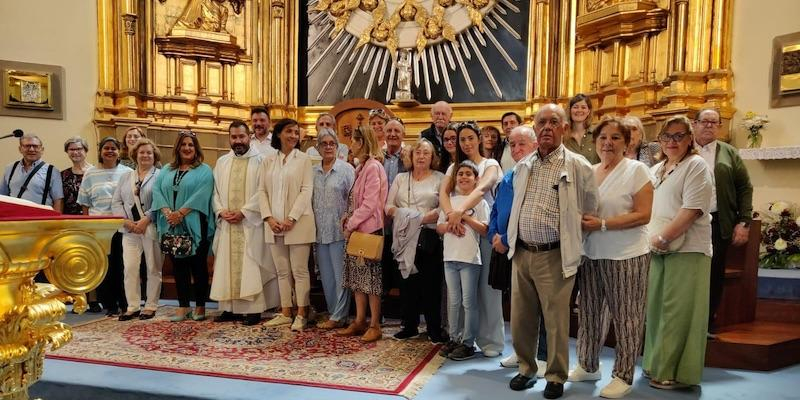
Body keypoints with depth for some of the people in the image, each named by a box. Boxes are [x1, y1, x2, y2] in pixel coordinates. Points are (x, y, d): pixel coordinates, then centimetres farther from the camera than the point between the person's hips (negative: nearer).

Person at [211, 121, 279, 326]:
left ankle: (253, 309, 2)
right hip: (227, 223, 5)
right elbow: (216, 191, 12)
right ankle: (229, 308, 16)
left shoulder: (260, 160, -2)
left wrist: (243, 212, -15)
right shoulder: (221, 162, 14)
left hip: (250, 222, -5)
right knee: (227, 265, 7)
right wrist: (221, 210, -5)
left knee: (250, 267, -4)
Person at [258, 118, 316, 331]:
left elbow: (306, 190, -7)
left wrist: (291, 219, -15)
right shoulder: (268, 160, 11)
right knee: (282, 271, 10)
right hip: (274, 224, 4)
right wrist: (269, 218, -6)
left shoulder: (304, 159, 0)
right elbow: (262, 191, 7)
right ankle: (285, 313, 19)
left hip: (298, 223, -4)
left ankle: (301, 314, 10)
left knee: (299, 270, 1)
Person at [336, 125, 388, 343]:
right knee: (357, 275, 12)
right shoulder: (362, 167, 13)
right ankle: (359, 321, 22)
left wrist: (351, 223, -13)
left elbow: (370, 204, -19)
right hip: (356, 229, 9)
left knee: (370, 275, -1)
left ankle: (375, 325, 10)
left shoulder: (373, 167, -14)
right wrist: (348, 217, 3)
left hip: (369, 228, -9)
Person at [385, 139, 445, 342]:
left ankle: (434, 329, 12)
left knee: (431, 283, 0)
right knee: (407, 282, 8)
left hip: (429, 238, -3)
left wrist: (424, 217, -18)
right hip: (405, 237, 3)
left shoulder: (439, 178, 5)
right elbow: (388, 206, 9)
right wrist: (400, 213, -10)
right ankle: (410, 326, 21)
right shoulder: (401, 178, 15)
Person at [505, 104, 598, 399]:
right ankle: (526, 369, 32)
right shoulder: (523, 166, 10)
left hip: (554, 256, -5)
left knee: (556, 320, 6)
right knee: (521, 318, 13)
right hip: (521, 253, 5)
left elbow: (589, 213, 0)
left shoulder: (578, 166, -6)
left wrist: (570, 240, 3)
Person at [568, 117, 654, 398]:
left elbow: (643, 215, -13)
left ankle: (623, 376, 19)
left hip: (625, 257, -5)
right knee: (589, 313, 13)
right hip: (590, 255, 6)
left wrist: (602, 224, -20)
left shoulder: (637, 170, -7)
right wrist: (580, 221, -4)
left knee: (625, 318, 5)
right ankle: (588, 366, 30)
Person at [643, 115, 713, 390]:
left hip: (686, 249, -7)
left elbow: (692, 209, -15)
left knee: (678, 312, -2)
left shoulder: (696, 166, -5)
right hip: (657, 249, 7)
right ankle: (658, 365, 24)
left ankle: (677, 372, 9)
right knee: (657, 308, 11)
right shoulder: (656, 170, 17)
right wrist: (651, 238, 5)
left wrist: (663, 238, -16)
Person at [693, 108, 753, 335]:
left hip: (718, 223, 1)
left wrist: (744, 222, -2)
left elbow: (745, 188, 6)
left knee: (714, 274, 6)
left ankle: (708, 321, 20)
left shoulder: (730, 153, 8)